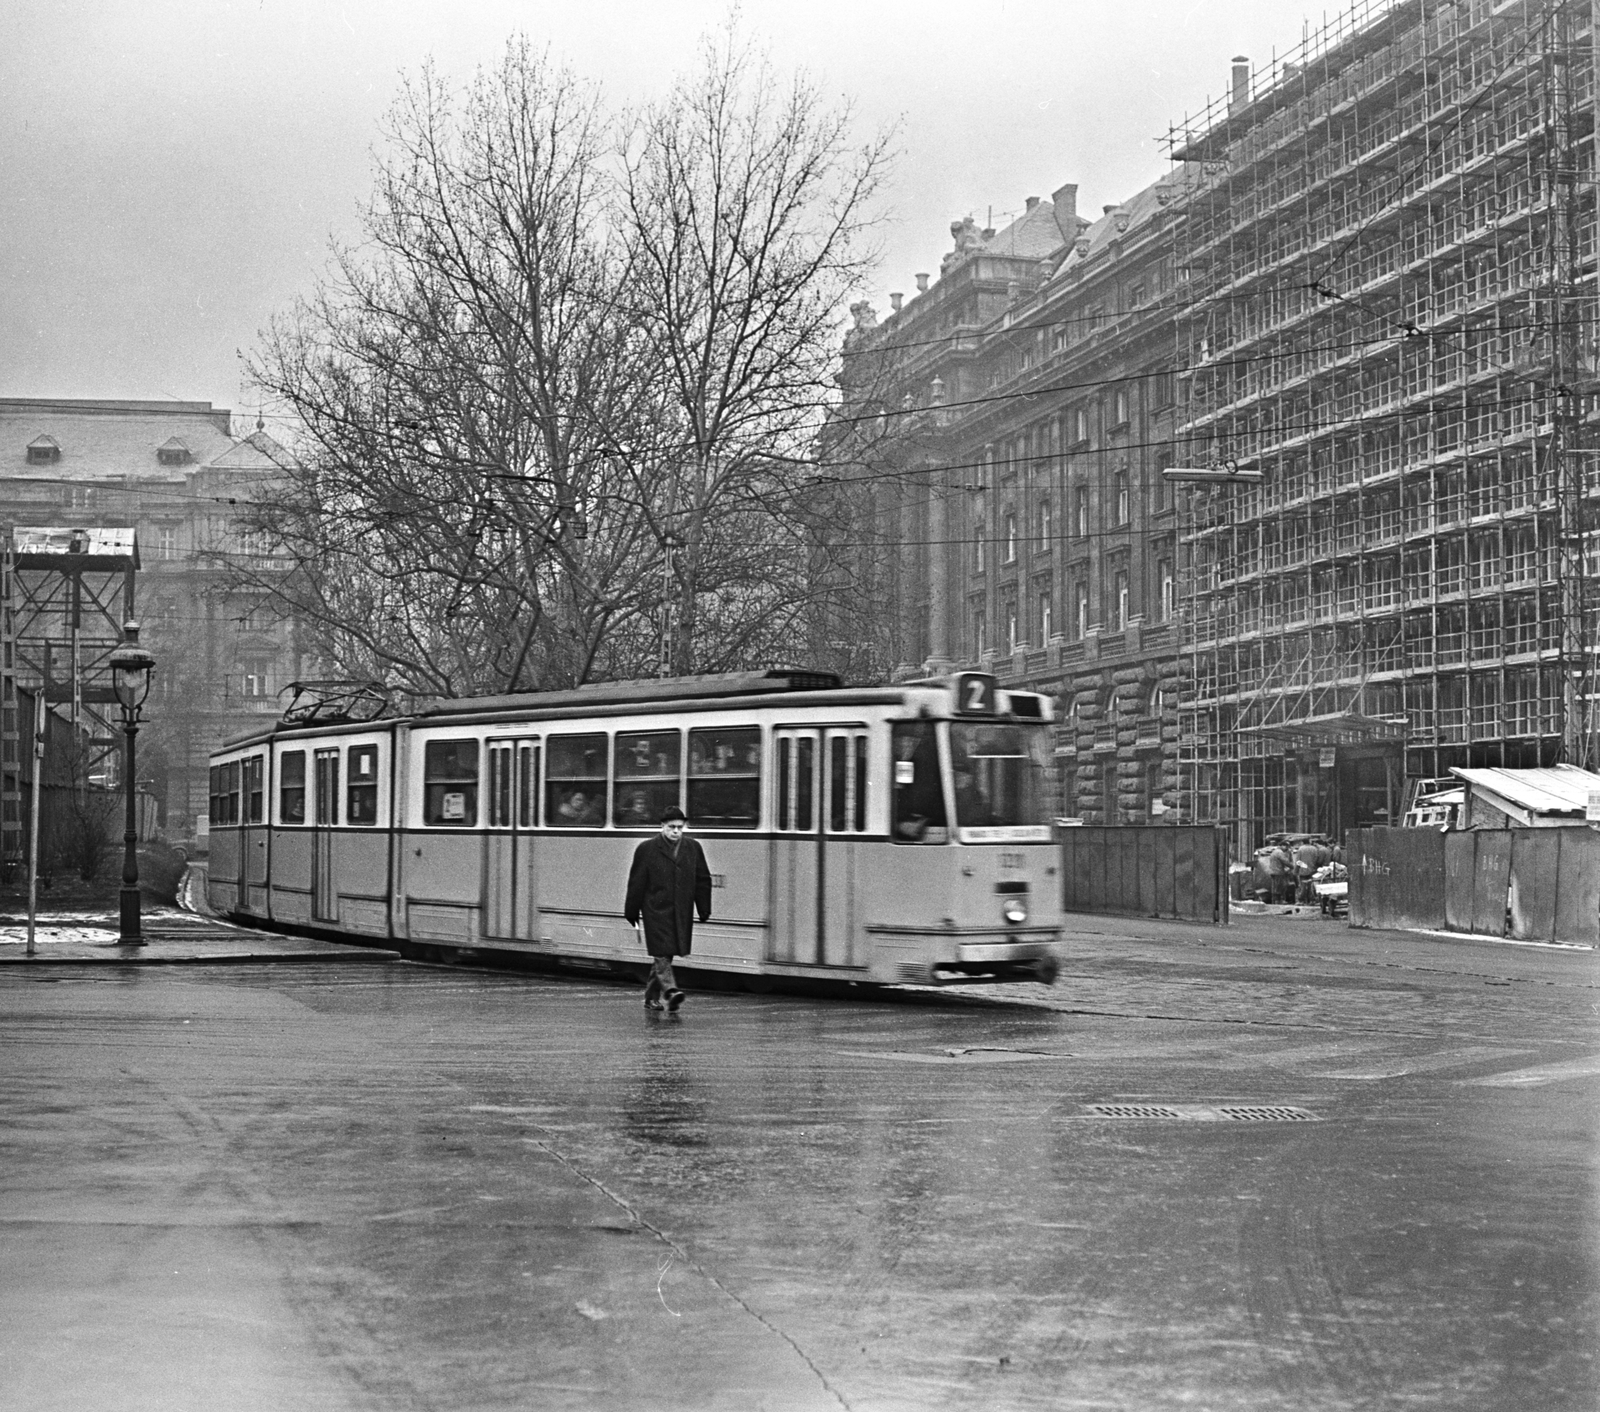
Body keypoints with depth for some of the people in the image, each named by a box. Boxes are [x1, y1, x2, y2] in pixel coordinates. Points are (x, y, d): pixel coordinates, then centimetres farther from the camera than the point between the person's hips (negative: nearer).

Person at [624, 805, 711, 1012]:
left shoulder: (693, 848, 8)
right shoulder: (647, 849, -1)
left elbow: (703, 880, 11)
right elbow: (636, 882, 1)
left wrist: (704, 910, 7)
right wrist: (632, 911, 1)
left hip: (682, 913, 4)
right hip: (656, 910, -3)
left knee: (664, 954, 9)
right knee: (662, 952, -13)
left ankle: (651, 997, 19)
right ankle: (669, 990, -22)